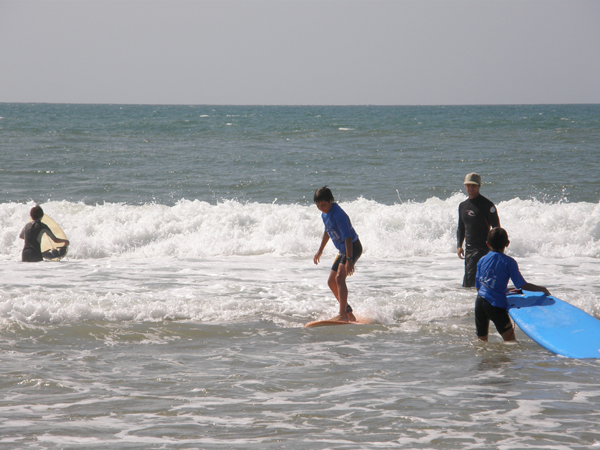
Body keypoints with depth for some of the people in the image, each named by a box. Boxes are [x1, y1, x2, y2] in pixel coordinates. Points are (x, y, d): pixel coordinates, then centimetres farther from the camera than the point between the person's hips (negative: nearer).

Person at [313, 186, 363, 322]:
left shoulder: (338, 214, -24)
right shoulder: (325, 214, 5)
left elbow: (347, 237, -30)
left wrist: (349, 260, -36)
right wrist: (320, 250, 34)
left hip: (353, 248, -10)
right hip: (342, 251, 10)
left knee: (340, 278, -26)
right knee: (331, 282, 13)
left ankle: (343, 315, -32)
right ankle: (348, 312, 28)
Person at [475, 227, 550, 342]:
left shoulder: (482, 261, 11)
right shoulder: (509, 262, -3)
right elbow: (522, 285, -3)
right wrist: (542, 289, 12)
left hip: (479, 302, 5)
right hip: (496, 304, -5)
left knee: (481, 341, 15)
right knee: (510, 340, -4)